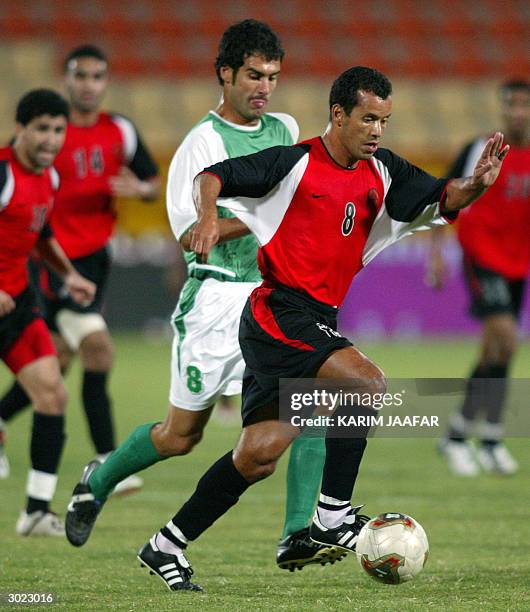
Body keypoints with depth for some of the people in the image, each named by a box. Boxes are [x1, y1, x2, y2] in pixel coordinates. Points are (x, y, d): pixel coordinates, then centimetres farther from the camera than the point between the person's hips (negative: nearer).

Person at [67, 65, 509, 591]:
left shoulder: (382, 173, 10)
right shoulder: (295, 163, -7)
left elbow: (442, 201, 8)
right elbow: (211, 176, -7)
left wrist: (474, 185, -13)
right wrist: (208, 215, -27)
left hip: (319, 322, 7)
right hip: (279, 310, -7)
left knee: (259, 455, 6)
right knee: (366, 383, -24)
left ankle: (167, 545, 17)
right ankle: (332, 518, -14)